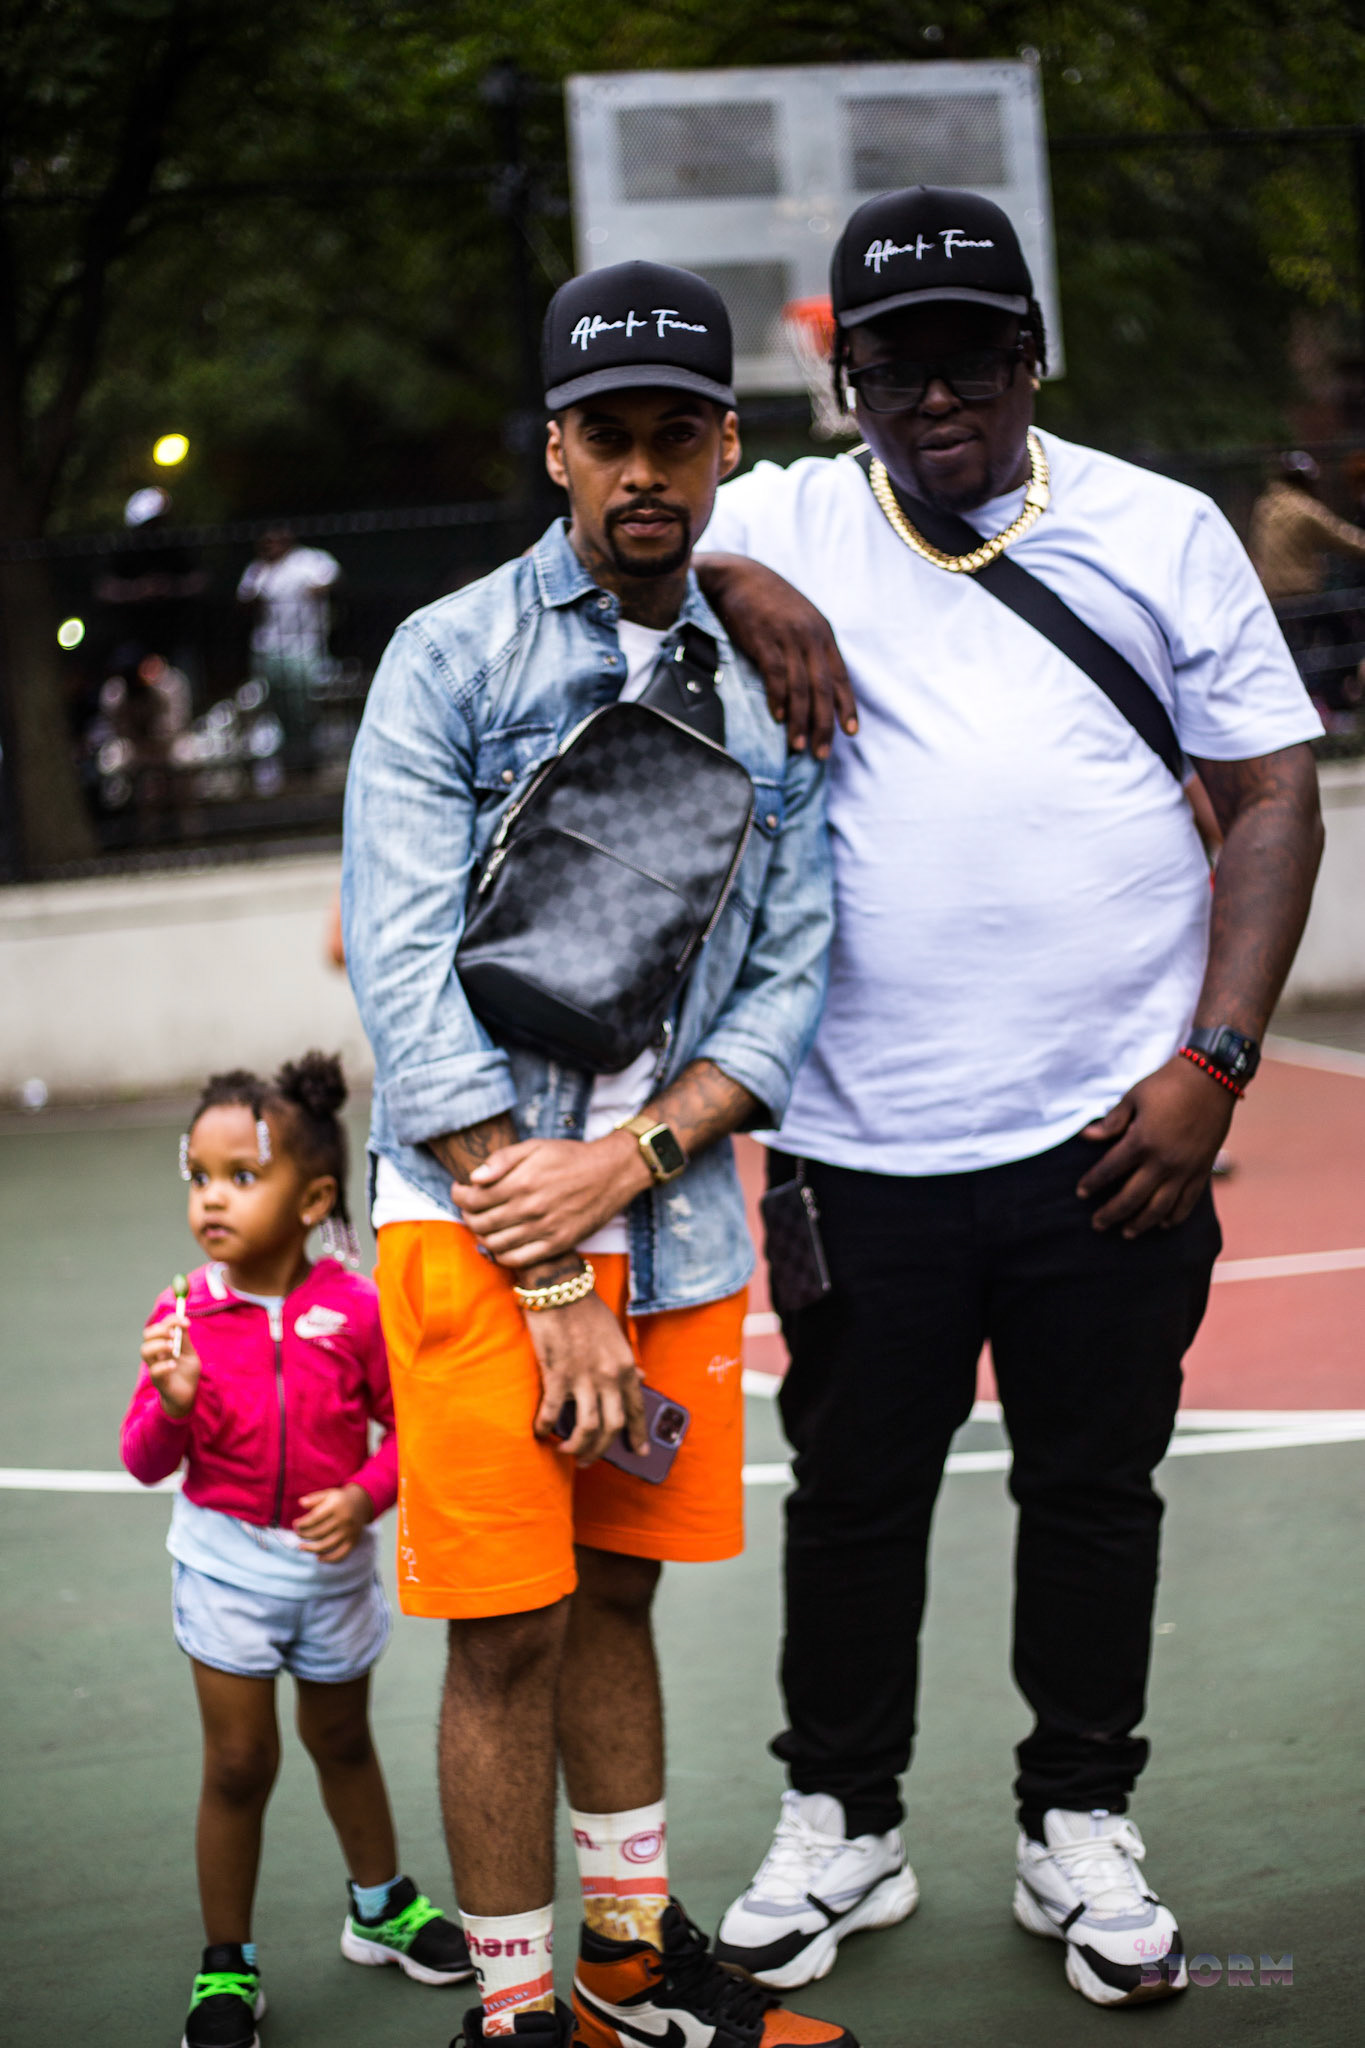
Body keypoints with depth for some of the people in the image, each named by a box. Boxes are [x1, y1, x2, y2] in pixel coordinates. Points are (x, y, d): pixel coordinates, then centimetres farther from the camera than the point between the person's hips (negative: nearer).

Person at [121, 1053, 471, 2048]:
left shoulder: (356, 1311, -13)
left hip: (332, 1561, 1)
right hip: (226, 1563, 0)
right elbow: (147, 1463, -8)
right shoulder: (183, 1317, -11)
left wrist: (364, 1496, -20)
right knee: (239, 1763, 2)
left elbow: (409, 1427, -4)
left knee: (342, 1742, 20)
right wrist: (172, 1401, -28)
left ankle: (382, 1906, 42)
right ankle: (227, 1966, 17)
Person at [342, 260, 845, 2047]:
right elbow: (410, 987, -11)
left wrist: (628, 1163, -13)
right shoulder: (449, 661, -5)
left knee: (617, 1588, 16)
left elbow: (790, 977, 5)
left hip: (676, 1216, 4)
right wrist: (553, 1288, -14)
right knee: (510, 1630, 0)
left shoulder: (769, 688, 8)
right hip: (478, 1220, -4)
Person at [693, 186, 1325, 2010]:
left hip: (1109, 1136, 0)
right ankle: (842, 1825, 27)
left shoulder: (1160, 533, 5)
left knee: (1098, 1490, 10)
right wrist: (728, 578, -14)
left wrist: (1214, 1063, -6)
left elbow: (1273, 797, 4)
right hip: (865, 1143, 1)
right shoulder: (783, 522, 6)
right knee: (852, 1492, 10)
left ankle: (1082, 1828, 27)